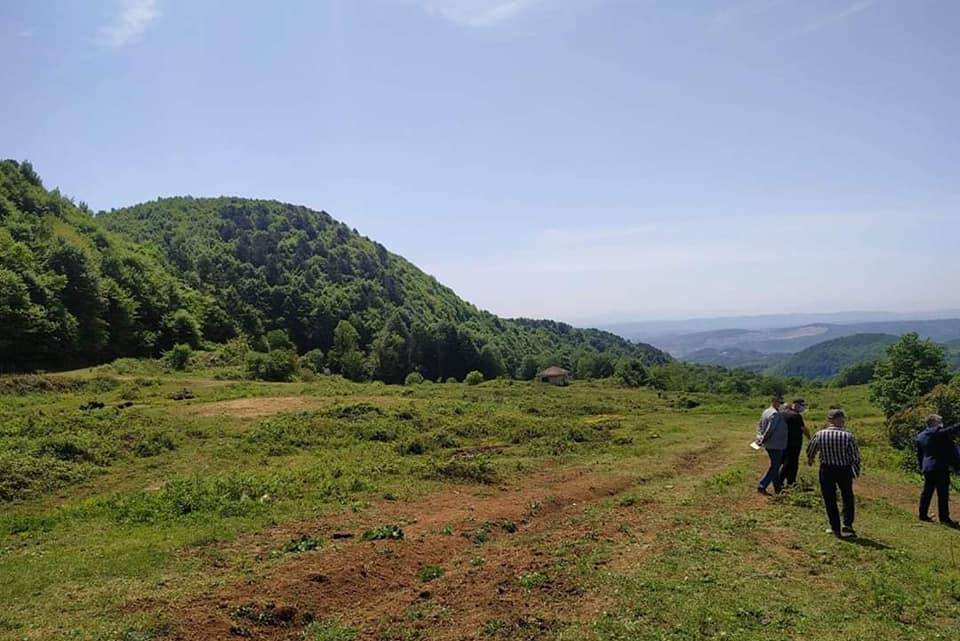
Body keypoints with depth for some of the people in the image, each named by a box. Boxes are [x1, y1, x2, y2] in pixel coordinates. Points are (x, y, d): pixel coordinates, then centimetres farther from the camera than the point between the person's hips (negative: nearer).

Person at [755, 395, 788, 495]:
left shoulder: (765, 412, 11)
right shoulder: (775, 414, -20)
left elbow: (759, 425, 14)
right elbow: (770, 429, -24)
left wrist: (759, 437, 6)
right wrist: (763, 440, -15)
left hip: (768, 445, 10)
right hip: (776, 445, -10)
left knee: (775, 465, 18)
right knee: (774, 467, -3)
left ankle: (778, 487, 28)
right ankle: (761, 486, -6)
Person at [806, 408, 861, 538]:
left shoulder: (819, 434, -11)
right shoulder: (848, 436, -18)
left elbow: (810, 450, 5)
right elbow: (855, 457, -9)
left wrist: (810, 459, 28)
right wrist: (856, 472, 8)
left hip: (826, 470, 1)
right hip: (844, 470, -1)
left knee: (829, 499, 11)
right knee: (847, 497, 19)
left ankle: (836, 528, 13)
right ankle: (847, 525, 9)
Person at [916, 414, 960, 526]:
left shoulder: (920, 436, 11)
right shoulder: (939, 433, -12)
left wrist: (921, 467, 23)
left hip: (927, 468, 7)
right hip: (940, 467, -7)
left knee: (927, 492, 13)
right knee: (943, 494, -1)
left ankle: (923, 515, 17)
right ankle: (944, 518, 3)